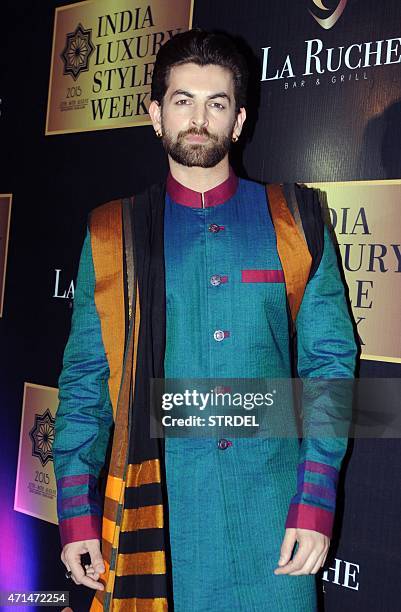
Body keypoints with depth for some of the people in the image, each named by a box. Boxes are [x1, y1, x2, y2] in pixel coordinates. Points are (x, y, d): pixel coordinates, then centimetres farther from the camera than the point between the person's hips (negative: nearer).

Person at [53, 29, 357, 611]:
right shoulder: (114, 235, 4)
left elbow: (330, 361, 1)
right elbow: (85, 378, 4)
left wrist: (316, 503, -7)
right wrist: (76, 512, -2)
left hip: (272, 509, 0)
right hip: (157, 507, 0)